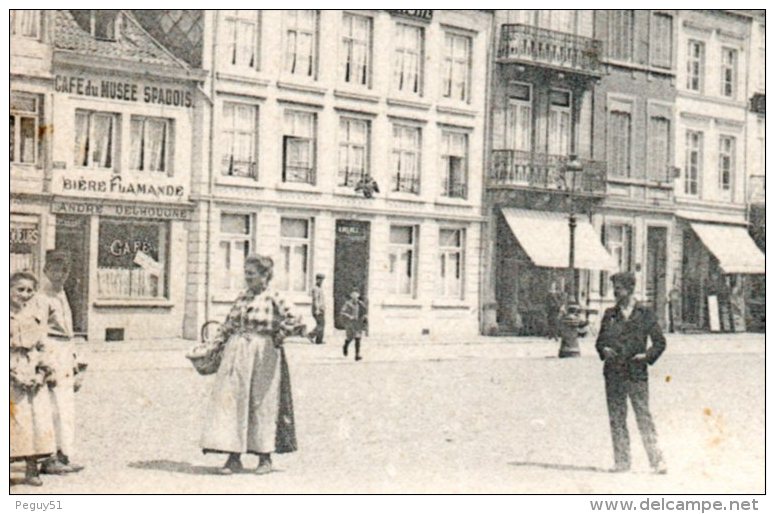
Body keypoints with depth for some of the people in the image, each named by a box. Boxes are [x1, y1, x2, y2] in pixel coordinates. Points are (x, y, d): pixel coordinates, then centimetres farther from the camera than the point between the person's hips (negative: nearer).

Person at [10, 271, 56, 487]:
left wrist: (41, 374, -2)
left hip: (33, 378, 4)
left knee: (38, 418, 0)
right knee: (16, 420, -7)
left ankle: (32, 469, 7)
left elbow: (42, 348, 12)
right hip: (11, 376, -4)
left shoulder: (37, 317, 11)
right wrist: (16, 375, -14)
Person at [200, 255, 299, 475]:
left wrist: (277, 339, -11)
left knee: (261, 403, 3)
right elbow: (228, 323, 17)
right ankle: (234, 458, 6)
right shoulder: (243, 296, 11)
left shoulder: (273, 298, -6)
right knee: (232, 401, 1)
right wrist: (217, 343, 9)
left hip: (262, 355, -5)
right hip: (236, 353, 5)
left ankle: (265, 458, 16)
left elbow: (291, 321, -13)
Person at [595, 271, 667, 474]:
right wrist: (604, 350, -6)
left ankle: (657, 461, -1)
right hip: (613, 374, 3)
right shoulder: (609, 314, 11)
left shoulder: (645, 314, 3)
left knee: (644, 417, -6)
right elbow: (600, 341, 16)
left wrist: (647, 355, -10)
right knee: (616, 419, 5)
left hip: (637, 374, -3)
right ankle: (621, 463, 12)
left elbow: (660, 342, 6)